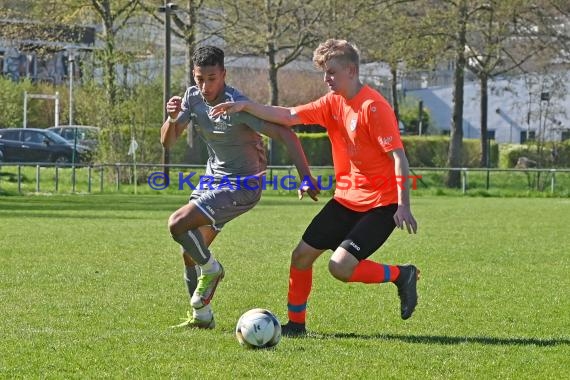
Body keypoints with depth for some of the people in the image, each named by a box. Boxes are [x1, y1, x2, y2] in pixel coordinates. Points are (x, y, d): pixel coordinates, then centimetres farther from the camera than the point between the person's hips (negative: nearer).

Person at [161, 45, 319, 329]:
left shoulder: (238, 105, -25)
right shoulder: (193, 97, -3)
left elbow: (285, 134, -25)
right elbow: (167, 141, 0)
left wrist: (305, 176, -32)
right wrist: (172, 118, -22)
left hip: (242, 185, -8)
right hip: (213, 178, 8)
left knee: (177, 223, -22)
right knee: (190, 253, 8)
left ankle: (210, 269, 3)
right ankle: (201, 317, 23)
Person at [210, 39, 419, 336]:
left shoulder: (373, 107, -19)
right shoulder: (333, 103, 6)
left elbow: (399, 157, -21)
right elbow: (288, 117, 6)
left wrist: (403, 206, -26)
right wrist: (246, 106, -5)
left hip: (381, 204, -8)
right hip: (346, 198, 8)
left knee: (340, 267, -20)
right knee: (301, 255, 6)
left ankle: (401, 275, 1)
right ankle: (295, 323, 20)